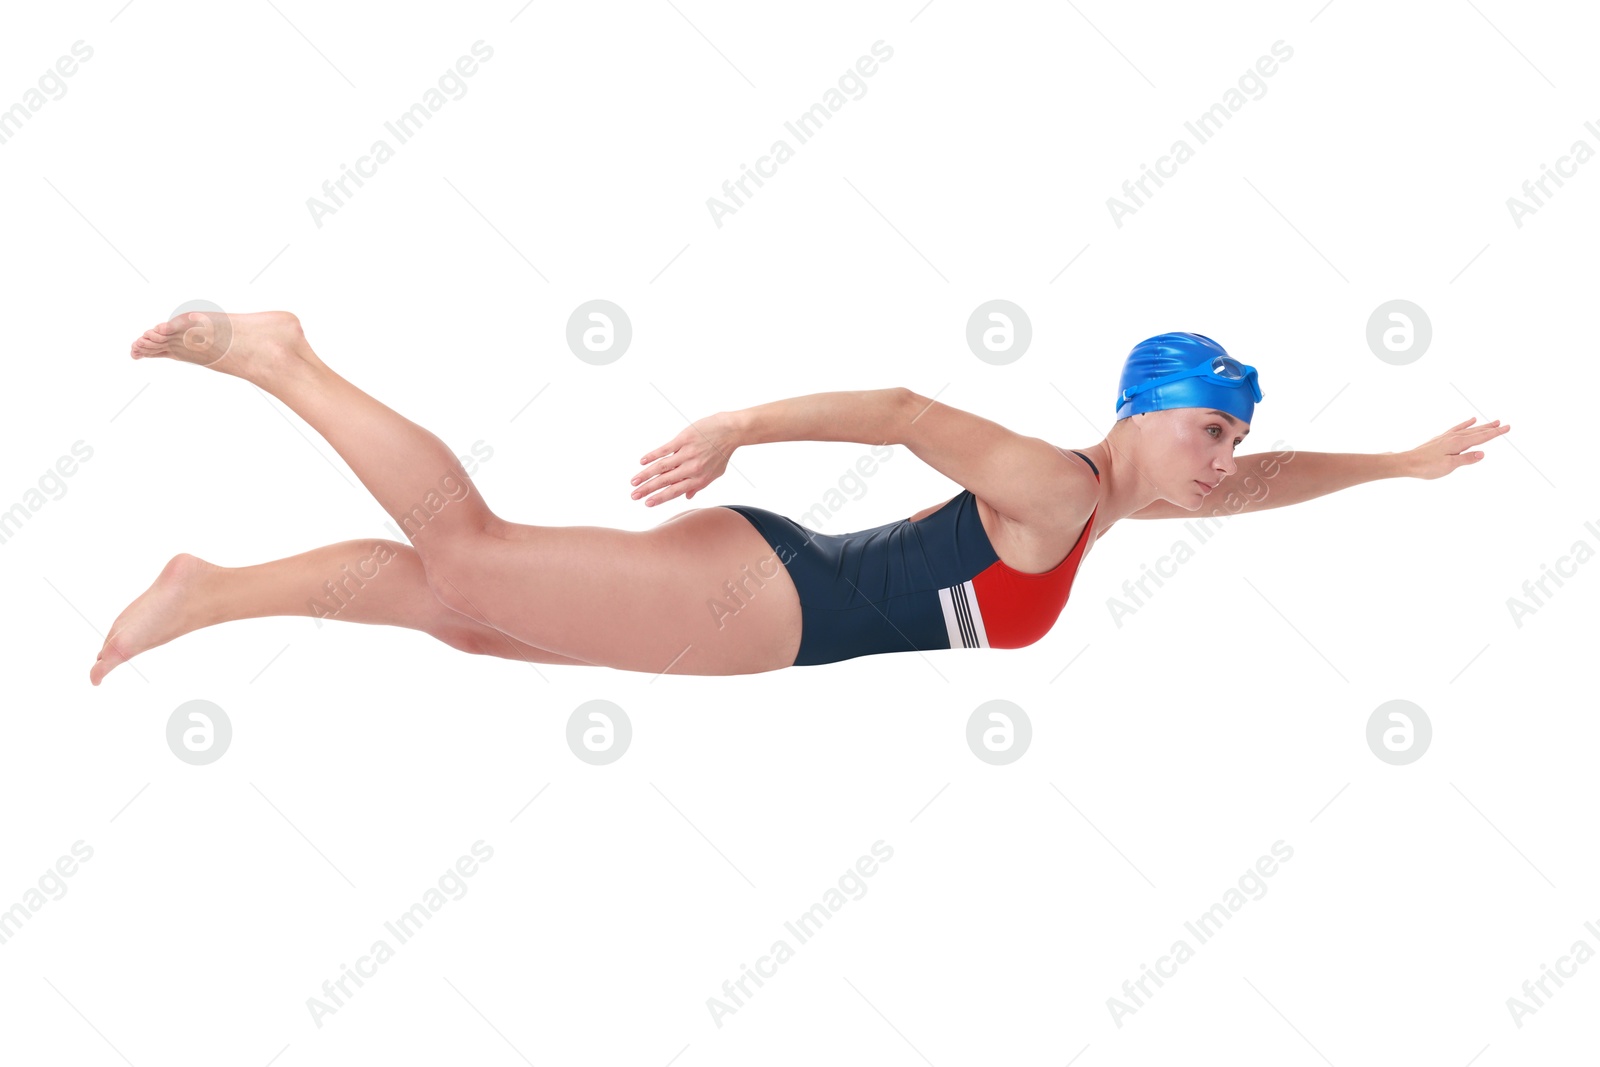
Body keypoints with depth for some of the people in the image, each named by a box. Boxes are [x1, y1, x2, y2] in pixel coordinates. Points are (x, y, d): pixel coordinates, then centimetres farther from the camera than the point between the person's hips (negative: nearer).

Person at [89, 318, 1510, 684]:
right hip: (750, 588, -8)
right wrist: (735, 431, -29)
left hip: (760, 611, 8)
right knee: (467, 560, -14)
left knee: (455, 603, 8)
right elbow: (904, 411, -22)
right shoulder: (1050, 488, -12)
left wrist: (1404, 464, 34)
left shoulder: (1112, 495, 16)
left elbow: (1253, 485, 32)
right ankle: (281, 356, -7)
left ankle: (204, 594, 11)